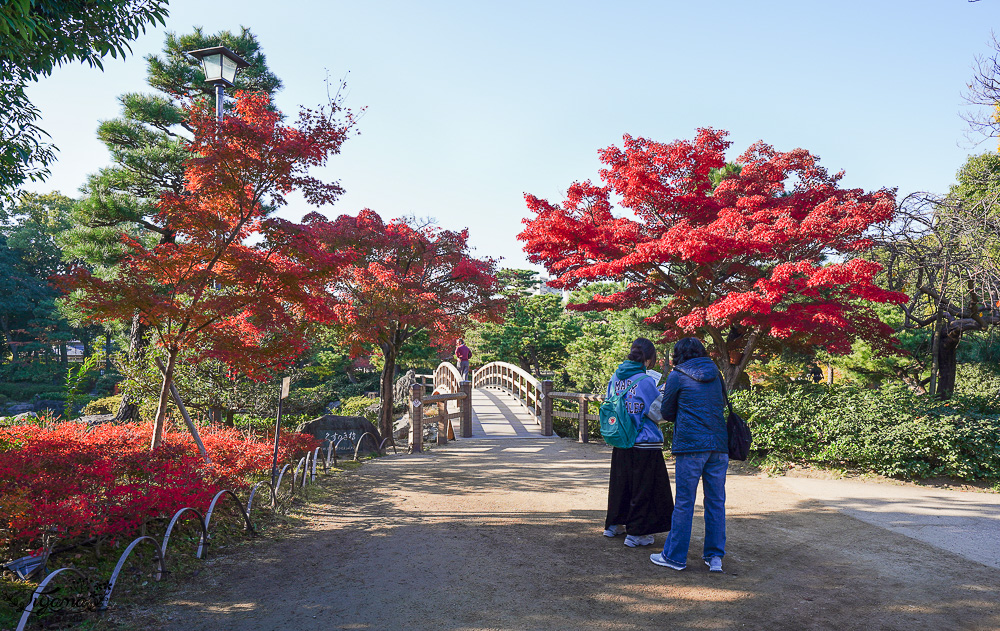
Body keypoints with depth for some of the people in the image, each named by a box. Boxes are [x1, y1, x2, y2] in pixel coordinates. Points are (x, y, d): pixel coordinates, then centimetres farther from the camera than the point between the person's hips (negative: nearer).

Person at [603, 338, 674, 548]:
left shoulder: (616, 378, 3)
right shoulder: (645, 381, -17)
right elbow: (658, 413, -11)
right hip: (644, 444, -7)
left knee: (620, 482, 19)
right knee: (644, 486, 5)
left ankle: (614, 525, 32)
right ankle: (635, 533, 11)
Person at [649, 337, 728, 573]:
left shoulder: (677, 376, 0)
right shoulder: (715, 374, 13)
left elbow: (667, 414, 6)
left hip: (690, 446, -4)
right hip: (719, 445, 5)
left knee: (684, 503, 2)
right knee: (716, 502, 11)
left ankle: (675, 556, 10)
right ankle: (715, 557, 16)